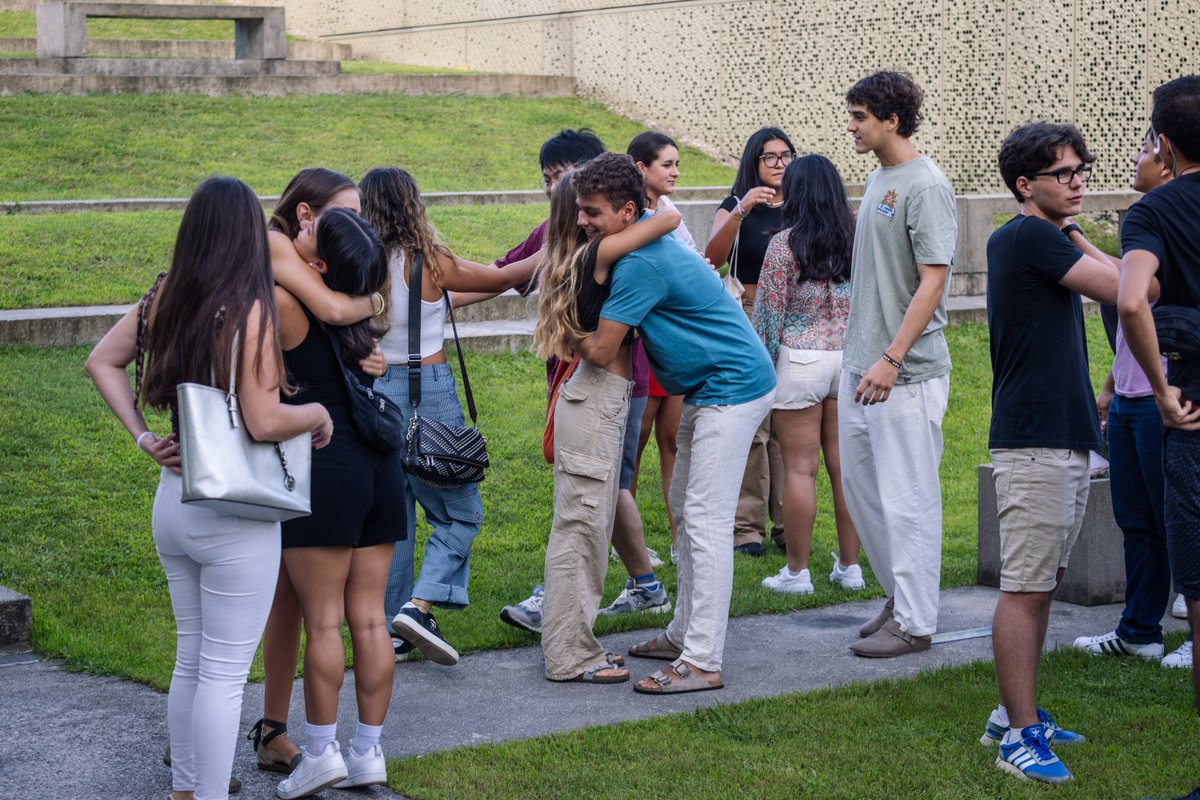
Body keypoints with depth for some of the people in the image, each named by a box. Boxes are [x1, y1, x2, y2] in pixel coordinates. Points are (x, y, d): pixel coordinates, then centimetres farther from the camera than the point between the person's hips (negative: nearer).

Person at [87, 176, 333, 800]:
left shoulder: (163, 301, 2)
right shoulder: (249, 312, -20)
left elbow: (102, 362, 13)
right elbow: (264, 422, -23)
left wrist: (142, 435, 9)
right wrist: (318, 413, -5)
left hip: (173, 498, 7)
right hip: (236, 514, -7)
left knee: (191, 660, 20)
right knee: (224, 673, 2)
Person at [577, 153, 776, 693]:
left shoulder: (641, 263, -24)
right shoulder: (646, 243, 9)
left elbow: (601, 351, -20)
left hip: (732, 388, -11)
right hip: (709, 388, 11)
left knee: (706, 520, -11)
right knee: (685, 508, 17)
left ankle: (702, 663, -10)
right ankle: (685, 633, 27)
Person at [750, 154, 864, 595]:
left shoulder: (784, 244, -10)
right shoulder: (856, 239, 4)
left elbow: (768, 314, -8)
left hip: (800, 361, -5)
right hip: (850, 359, 5)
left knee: (800, 468, 1)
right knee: (845, 466, 9)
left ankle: (797, 571, 5)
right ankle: (850, 566, 16)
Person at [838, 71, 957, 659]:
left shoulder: (925, 185, -14)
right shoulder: (878, 179, 13)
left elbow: (932, 281, -18)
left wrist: (892, 359, -22)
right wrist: (861, 356, 17)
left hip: (906, 372, -9)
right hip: (860, 364, 9)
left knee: (906, 497, -3)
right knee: (861, 485, 15)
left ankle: (915, 622, 6)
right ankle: (899, 595, 29)